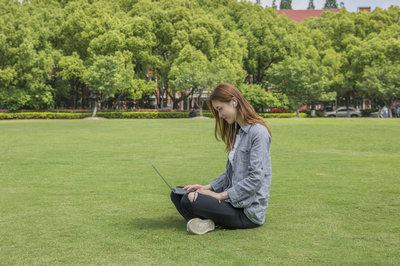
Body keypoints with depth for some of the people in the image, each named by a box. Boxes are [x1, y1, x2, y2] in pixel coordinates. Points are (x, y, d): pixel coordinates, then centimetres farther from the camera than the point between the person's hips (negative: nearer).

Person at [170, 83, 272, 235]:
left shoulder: (258, 132, -15)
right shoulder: (237, 132, 15)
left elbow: (255, 179, -21)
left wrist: (221, 195, -18)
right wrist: (208, 187, 4)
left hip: (249, 212, -10)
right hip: (234, 201, 10)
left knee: (190, 200, -27)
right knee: (177, 195, 3)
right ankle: (201, 222, -18)